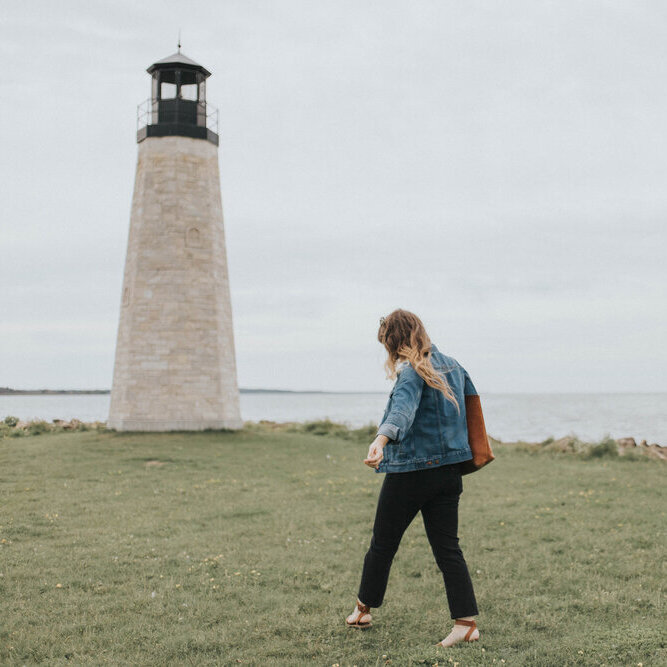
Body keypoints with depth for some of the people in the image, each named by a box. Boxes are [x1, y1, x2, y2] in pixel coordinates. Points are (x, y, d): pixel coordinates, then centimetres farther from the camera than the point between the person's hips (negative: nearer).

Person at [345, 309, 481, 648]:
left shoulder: (412, 372, -15)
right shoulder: (453, 366, 9)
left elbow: (403, 409, -36)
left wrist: (381, 440, -53)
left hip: (410, 471, -7)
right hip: (448, 471, 7)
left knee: (383, 543, 11)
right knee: (447, 547, 8)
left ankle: (363, 609, 28)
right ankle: (466, 622, 2)